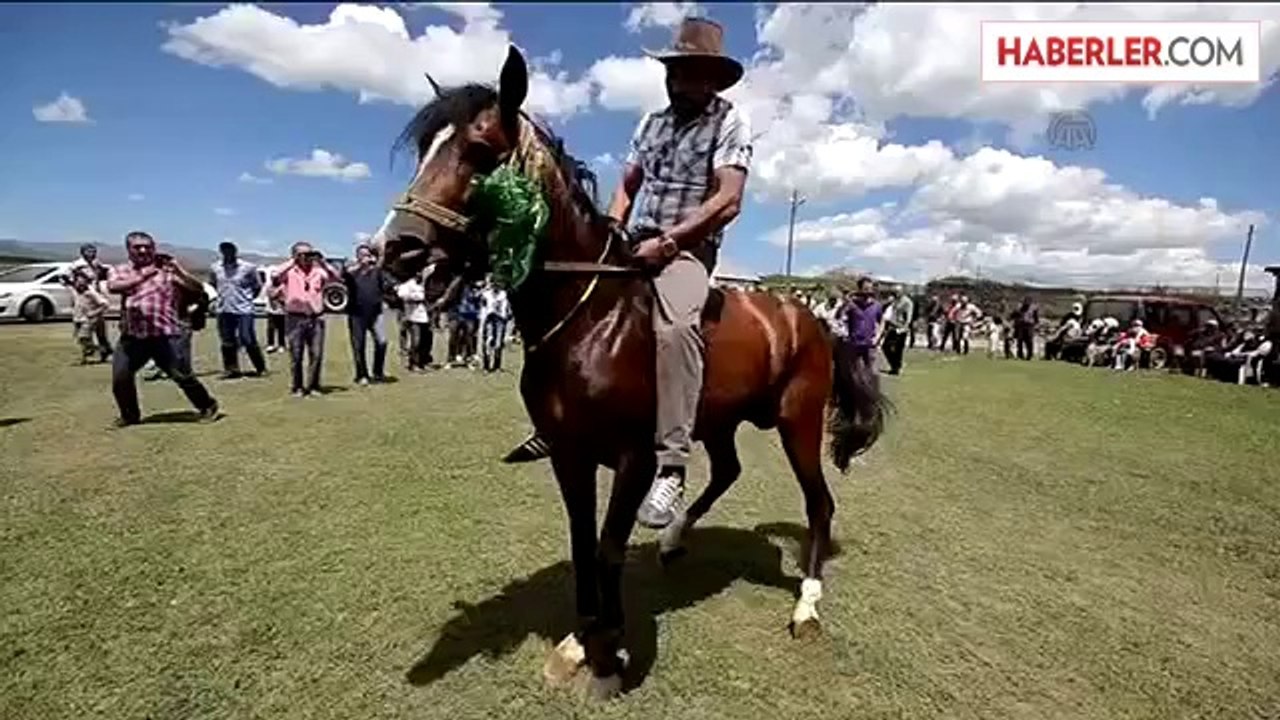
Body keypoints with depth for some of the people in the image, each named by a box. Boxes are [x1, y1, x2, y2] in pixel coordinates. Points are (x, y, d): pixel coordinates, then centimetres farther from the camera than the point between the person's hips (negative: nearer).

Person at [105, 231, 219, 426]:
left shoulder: (167, 269, 4)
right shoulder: (121, 271, 11)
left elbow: (199, 289, -3)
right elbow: (113, 286, -12)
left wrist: (179, 271, -17)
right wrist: (143, 276, -18)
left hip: (165, 334, -3)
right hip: (132, 336, 3)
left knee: (182, 375, -3)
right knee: (120, 378, 3)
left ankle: (208, 406, 15)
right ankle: (130, 415, 24)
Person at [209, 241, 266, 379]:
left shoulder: (248, 267, -6)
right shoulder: (215, 268, 4)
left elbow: (258, 286, 4)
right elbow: (213, 283, 22)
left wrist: (248, 298, 2)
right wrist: (223, 295, 12)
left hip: (244, 310, -4)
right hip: (224, 310, 4)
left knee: (248, 340, -4)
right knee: (227, 342, 9)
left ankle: (260, 368, 9)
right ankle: (231, 369, 19)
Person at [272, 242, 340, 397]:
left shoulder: (319, 271, 8)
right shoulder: (289, 272, 2)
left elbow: (337, 279, -6)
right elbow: (275, 278, -17)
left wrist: (323, 263, -13)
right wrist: (292, 262, -18)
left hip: (316, 318, 2)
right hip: (295, 319, -2)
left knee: (316, 355, 2)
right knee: (296, 355, 3)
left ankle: (313, 386, 14)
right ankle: (298, 387, 13)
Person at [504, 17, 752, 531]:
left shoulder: (730, 123, -2)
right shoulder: (653, 121, 17)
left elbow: (727, 202, -15)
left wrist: (668, 241, -22)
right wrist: (611, 231, 0)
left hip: (687, 251, -7)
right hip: (636, 246, 8)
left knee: (674, 326, -38)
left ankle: (670, 467, -38)